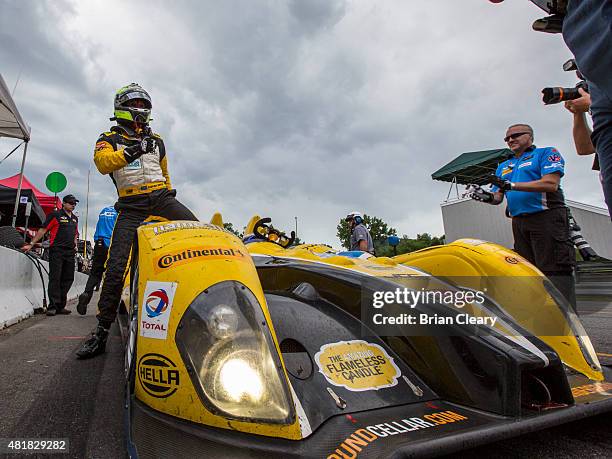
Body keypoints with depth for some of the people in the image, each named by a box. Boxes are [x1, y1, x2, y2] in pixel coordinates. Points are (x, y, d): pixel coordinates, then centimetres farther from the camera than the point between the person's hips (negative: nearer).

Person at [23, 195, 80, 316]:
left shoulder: (75, 218, 19)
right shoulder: (55, 215, 0)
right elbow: (43, 230, -3)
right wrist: (31, 244, -7)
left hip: (70, 252, 6)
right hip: (57, 250, -6)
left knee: (68, 279, 4)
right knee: (55, 278, -8)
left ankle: (60, 306, 10)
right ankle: (53, 306, -6)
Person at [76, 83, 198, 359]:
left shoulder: (156, 140, 22)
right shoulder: (109, 139, 11)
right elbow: (102, 163, -12)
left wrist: (170, 192, 28)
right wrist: (132, 151, -26)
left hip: (161, 197, 3)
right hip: (131, 205, -3)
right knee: (116, 266, -10)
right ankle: (102, 330, -1)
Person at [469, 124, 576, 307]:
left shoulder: (546, 153, 5)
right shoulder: (503, 167, 23)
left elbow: (551, 184, -12)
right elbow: (498, 197, 17)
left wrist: (511, 185, -17)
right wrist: (488, 197, -8)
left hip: (546, 216, -6)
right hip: (519, 222, 6)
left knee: (556, 271, -11)